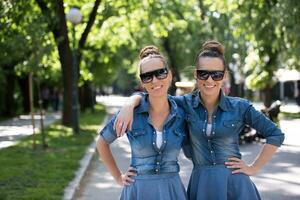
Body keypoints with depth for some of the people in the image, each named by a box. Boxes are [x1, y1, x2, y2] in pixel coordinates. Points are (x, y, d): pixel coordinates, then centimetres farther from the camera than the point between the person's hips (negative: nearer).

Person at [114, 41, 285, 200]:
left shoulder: (239, 107, -4)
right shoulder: (186, 104, -1)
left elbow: (276, 135, 3)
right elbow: (144, 95, 3)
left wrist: (254, 168, -1)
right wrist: (129, 106, -18)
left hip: (234, 185, -1)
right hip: (200, 185, 1)